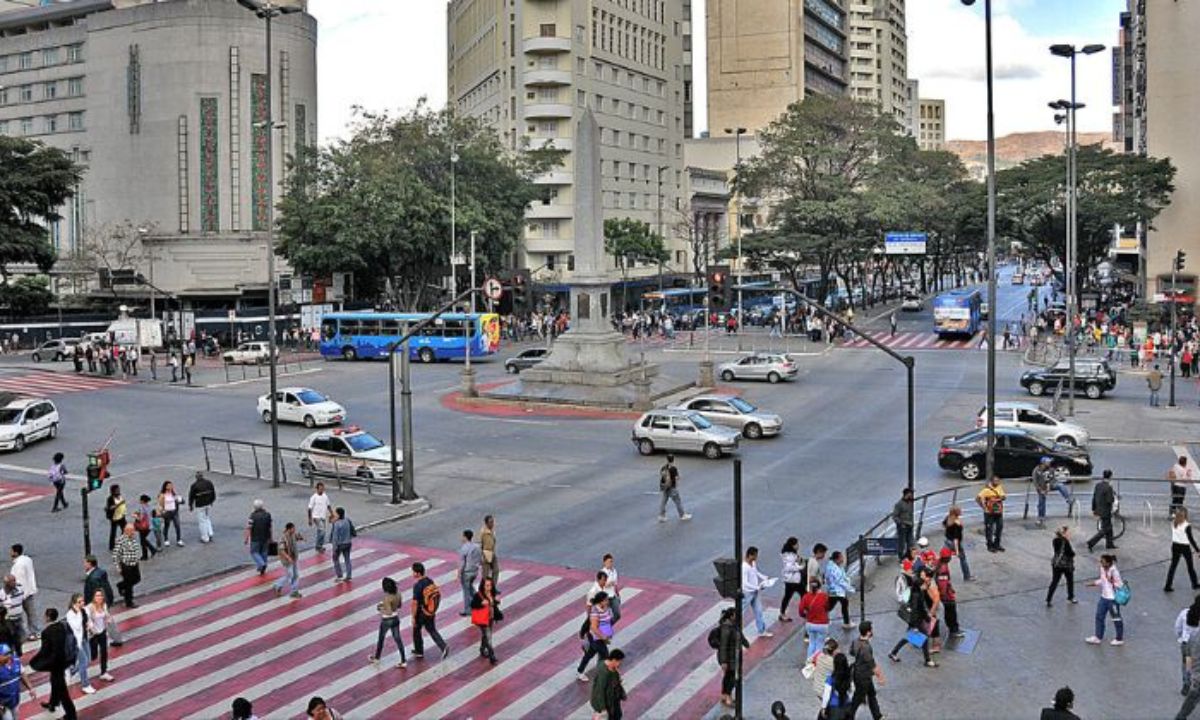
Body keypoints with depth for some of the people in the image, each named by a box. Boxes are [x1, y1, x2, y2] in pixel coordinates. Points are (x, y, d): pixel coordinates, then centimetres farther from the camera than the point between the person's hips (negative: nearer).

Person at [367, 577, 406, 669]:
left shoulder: (387, 597, -29)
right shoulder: (398, 593, -7)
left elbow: (389, 612, -30)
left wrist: (380, 609, -14)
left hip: (387, 620, -6)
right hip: (396, 619, 6)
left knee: (381, 639, 18)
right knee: (397, 639, 13)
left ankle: (376, 657, 40)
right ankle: (403, 661, 13)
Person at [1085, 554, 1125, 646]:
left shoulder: (1114, 571, -22)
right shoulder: (1102, 569, 1)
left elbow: (1120, 585, -18)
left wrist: (1113, 582, -33)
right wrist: (1094, 583, 3)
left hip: (1113, 599, -8)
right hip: (1104, 597, 8)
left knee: (1116, 618, 9)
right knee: (1099, 617, 13)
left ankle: (1120, 639, 25)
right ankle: (1098, 637, 25)